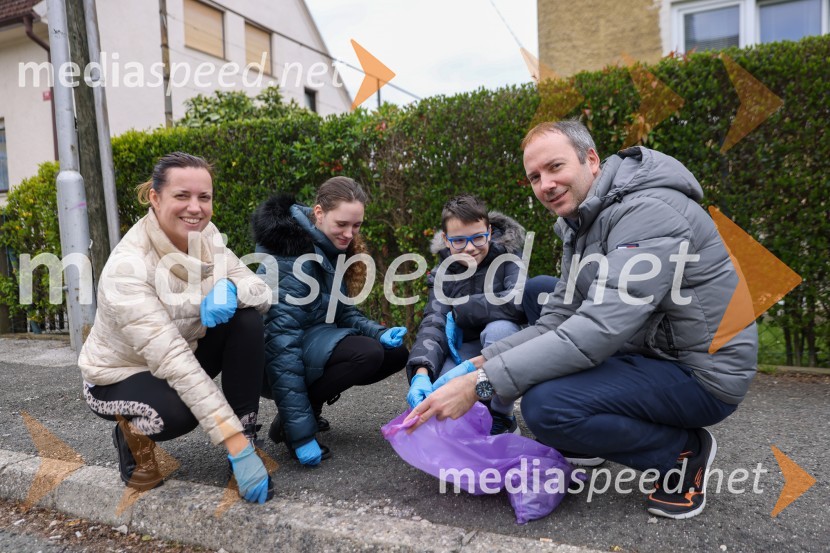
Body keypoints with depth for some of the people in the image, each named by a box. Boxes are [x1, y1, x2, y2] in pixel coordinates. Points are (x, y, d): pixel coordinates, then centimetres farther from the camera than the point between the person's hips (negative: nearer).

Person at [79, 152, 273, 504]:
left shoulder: (207, 237, -12)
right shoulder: (127, 266, -31)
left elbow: (261, 292, -12)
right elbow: (170, 358, -38)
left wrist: (229, 288, -38)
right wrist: (237, 448, -41)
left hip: (184, 355, 6)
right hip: (119, 375, -5)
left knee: (246, 318, -21)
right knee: (177, 413, -37)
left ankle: (247, 438, -12)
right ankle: (133, 433, 0)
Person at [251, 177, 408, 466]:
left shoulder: (330, 248, 1)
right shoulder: (293, 252, -26)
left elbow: (341, 311, 10)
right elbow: (281, 342, -30)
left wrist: (381, 333, -11)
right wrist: (301, 432, -31)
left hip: (314, 342, 8)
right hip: (272, 360, -8)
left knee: (395, 353, 0)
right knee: (366, 353, -28)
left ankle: (309, 406, 8)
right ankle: (287, 421, -10)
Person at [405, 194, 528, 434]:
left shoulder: (508, 255, -13)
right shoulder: (444, 273, -2)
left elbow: (520, 301, -33)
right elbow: (433, 325, -15)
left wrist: (459, 310, -23)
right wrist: (421, 372, -35)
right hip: (466, 350, 3)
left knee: (499, 328, -37)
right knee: (428, 397, -24)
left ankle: (503, 419, -14)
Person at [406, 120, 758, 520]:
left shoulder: (650, 212, -23)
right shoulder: (581, 224, 7)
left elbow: (601, 329, -33)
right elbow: (557, 321, 4)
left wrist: (481, 384, -32)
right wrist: (478, 363, -9)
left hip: (702, 373, -9)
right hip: (647, 351, 9)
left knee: (545, 405, -28)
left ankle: (684, 453, -2)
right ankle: (586, 443, 16)